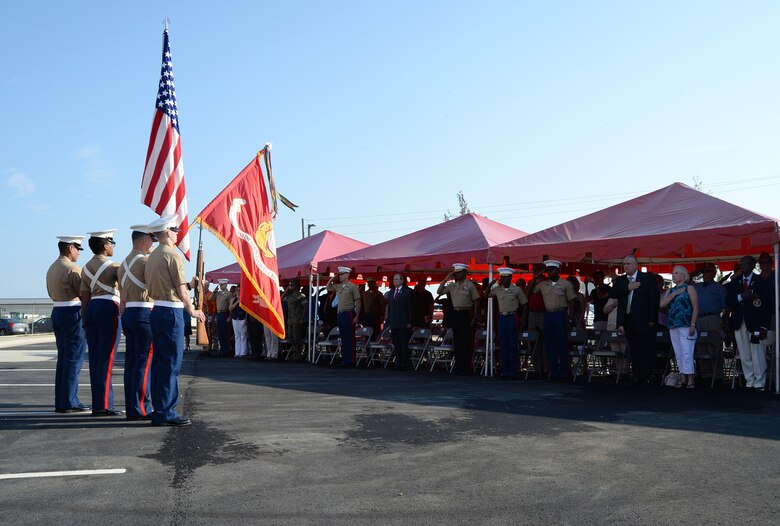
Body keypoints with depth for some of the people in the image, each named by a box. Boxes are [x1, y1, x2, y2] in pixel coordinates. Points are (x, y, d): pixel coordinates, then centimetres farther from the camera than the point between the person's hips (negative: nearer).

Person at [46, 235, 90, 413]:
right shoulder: (73, 269, -14)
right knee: (74, 359, -4)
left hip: (57, 312, 9)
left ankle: (61, 402, 17)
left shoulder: (51, 269, 14)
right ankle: (69, 402, -2)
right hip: (73, 313, -9)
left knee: (63, 358, 13)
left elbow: (52, 293, 18)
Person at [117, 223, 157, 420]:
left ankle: (131, 408, 12)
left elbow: (122, 299, 18)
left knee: (131, 362, 9)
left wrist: (125, 321, 21)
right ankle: (140, 409, -3)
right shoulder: (146, 261, -10)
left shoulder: (123, 264, 17)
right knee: (144, 361, -5)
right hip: (145, 314, -9)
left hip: (129, 314, 9)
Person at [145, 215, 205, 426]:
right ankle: (165, 412, -3)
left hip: (156, 312, 9)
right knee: (171, 364, -5)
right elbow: (181, 289, -12)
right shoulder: (173, 255, -12)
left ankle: (160, 408, 19)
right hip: (171, 313, -9)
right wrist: (192, 311, 1)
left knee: (159, 362, 13)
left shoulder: (152, 257, 15)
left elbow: (151, 287, 15)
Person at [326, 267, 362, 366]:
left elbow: (357, 302, -9)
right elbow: (327, 288, 24)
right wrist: (332, 279, 10)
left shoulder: (352, 287, -8)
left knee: (350, 339, -2)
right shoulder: (338, 286, 11)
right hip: (340, 314, 7)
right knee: (343, 338, 11)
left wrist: (357, 316, -14)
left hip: (349, 314, -7)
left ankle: (350, 361, 2)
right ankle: (344, 359, 18)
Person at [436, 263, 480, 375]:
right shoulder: (452, 285, 9)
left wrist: (474, 317, -8)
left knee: (466, 341, -2)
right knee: (457, 341, 9)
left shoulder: (470, 285, -5)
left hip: (466, 314, -5)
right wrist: (445, 279, -1)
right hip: (455, 313, 6)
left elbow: (476, 301, -5)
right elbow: (439, 292, 8)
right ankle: (458, 366, 17)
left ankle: (466, 368, 4)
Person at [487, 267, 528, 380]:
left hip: (512, 318, -4)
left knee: (512, 345, -1)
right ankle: (504, 371, 13)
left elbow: (524, 305, -1)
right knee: (503, 345, 7)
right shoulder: (497, 289, 7)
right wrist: (490, 284, 3)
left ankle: (512, 372, 5)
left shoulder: (517, 289, -4)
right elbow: (487, 295, 20)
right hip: (502, 318, 4)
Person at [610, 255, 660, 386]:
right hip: (628, 320, 4)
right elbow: (612, 294, -1)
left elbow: (654, 298, -3)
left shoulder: (648, 278, 1)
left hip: (643, 321, -4)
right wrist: (627, 288, -13)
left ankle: (646, 378, 3)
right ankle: (636, 377, 13)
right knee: (634, 351, 8)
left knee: (646, 350, -2)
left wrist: (652, 319, -8)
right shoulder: (620, 280, 14)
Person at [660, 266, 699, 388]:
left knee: (687, 354, -10)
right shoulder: (670, 290, 18)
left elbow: (695, 308, -4)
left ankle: (690, 382, -9)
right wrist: (674, 294, -4)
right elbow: (662, 304, 3)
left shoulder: (689, 288, 2)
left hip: (686, 326, -6)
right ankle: (683, 380, 10)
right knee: (678, 354, 6)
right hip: (673, 326, 6)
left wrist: (693, 325, -13)